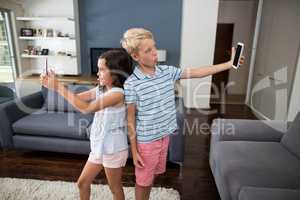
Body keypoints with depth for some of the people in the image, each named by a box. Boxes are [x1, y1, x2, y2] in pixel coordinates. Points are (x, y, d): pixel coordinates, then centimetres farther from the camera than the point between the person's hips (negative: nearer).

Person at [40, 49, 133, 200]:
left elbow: (86, 108, -31)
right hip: (99, 146, 8)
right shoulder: (101, 89, 1)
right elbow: (77, 97, 3)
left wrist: (59, 87, -27)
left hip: (113, 149, -8)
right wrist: (52, 85, -11)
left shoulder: (117, 93, -26)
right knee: (82, 183, 22)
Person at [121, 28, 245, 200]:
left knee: (152, 175, 26)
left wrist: (230, 64, -2)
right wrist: (134, 151, -10)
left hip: (164, 136, 6)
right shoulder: (131, 84, -19)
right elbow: (130, 119, -14)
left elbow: (195, 72, 0)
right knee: (143, 180, 15)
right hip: (146, 141, -5)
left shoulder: (167, 71, -3)